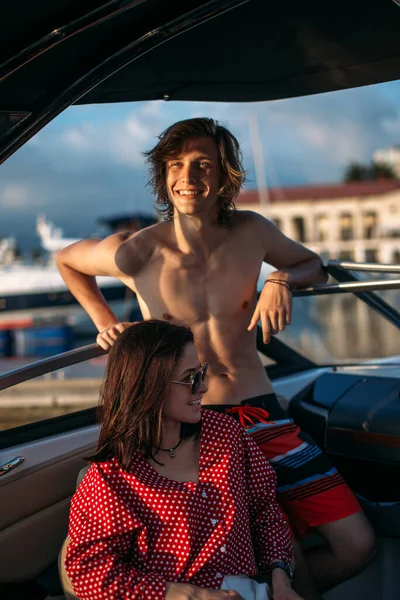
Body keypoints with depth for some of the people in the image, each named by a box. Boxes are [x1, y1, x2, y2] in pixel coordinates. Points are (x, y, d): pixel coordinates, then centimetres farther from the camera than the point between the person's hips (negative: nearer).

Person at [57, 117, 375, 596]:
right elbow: (66, 260, 10)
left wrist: (282, 280, -5)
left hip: (261, 412, 4)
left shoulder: (251, 233, -3)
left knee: (356, 546, -2)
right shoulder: (136, 253, -11)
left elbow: (312, 264, 17)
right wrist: (105, 322, 1)